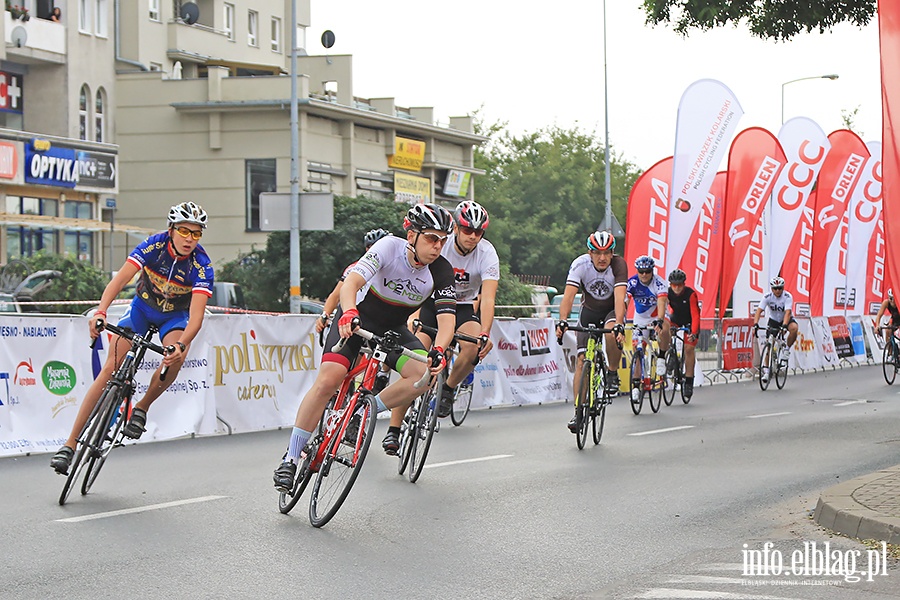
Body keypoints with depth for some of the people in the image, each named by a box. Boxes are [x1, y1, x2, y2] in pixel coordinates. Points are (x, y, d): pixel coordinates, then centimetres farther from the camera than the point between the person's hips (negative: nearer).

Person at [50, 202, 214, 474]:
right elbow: (121, 278, -35)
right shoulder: (154, 245, -25)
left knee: (176, 357, -33)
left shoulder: (202, 265, -27)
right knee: (110, 367, -13)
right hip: (143, 306, 0)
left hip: (176, 315, 0)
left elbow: (196, 315, -36)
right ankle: (70, 444, -12)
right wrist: (100, 311, -52)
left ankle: (141, 408, -7)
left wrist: (182, 344, -55)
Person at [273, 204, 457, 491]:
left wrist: (438, 351, -42)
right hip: (357, 320, -3)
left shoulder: (441, 270, -16)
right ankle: (290, 459, -14)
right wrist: (348, 313, -57)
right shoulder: (390, 247, -25)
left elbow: (446, 317, -23)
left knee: (423, 375, -25)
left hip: (394, 329, 4)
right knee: (328, 381, -23)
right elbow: (351, 282, -37)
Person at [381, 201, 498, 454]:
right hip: (432, 303, -1)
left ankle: (448, 389, -2)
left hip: (463, 308, 1)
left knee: (474, 347, -31)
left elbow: (488, 297, -29)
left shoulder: (487, 253, -20)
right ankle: (394, 429, -13)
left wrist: (485, 334, -43)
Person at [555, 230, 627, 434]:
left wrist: (619, 324, -53)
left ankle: (613, 373, -9)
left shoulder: (619, 264, -27)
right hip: (589, 311, 1)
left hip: (612, 310, -1)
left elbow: (619, 297, -38)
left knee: (611, 332, -36)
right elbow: (569, 294, -33)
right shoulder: (580, 264, -24)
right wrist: (562, 321, -49)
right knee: (581, 360, -10)